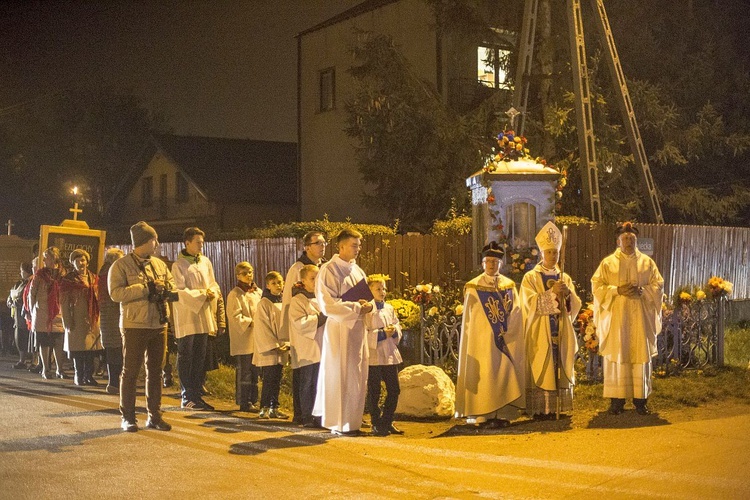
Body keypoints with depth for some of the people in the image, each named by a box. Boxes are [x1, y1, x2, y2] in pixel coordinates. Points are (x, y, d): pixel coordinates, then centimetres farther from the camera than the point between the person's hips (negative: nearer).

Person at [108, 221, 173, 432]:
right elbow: (116, 293, -16)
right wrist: (145, 289, -19)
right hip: (134, 326, -5)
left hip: (159, 325, 6)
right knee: (130, 372, 1)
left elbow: (172, 286, 17)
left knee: (155, 372, 10)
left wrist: (163, 289, -6)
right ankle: (128, 417, 10)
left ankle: (155, 415, 19)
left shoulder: (159, 264, 13)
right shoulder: (121, 265, -5)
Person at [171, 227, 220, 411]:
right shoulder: (178, 265, -9)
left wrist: (212, 292, -7)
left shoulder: (206, 262, 9)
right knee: (186, 358, -1)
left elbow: (213, 284, 15)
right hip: (186, 316, -6)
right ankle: (187, 398, 4)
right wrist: (202, 294, -16)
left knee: (200, 358, 10)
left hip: (204, 316, 6)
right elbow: (180, 291, -14)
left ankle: (197, 395, 17)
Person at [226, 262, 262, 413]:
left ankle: (253, 400, 19)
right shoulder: (235, 294, -6)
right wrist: (251, 323, -20)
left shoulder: (258, 292, 16)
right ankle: (244, 402, 1)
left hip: (256, 339, 7)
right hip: (243, 340, -7)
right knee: (244, 371, -4)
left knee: (255, 371, 11)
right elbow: (235, 317, -13)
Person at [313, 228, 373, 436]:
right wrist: (356, 307, -18)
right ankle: (340, 423, 5)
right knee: (341, 376, -3)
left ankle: (353, 420, 19)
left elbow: (366, 295, 20)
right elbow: (328, 304, -18)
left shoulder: (357, 270, 14)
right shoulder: (329, 270, -11)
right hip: (340, 329, -8)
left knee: (358, 377, 10)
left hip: (357, 328, 8)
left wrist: (367, 305, -3)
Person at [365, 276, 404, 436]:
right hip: (373, 356, -6)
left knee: (394, 390, 9)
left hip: (390, 355, 6)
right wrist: (382, 334, -19)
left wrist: (394, 330, -5)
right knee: (374, 393, 2)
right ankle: (377, 424, 13)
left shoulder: (389, 308, 14)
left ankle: (387, 422, 22)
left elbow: (398, 326, 17)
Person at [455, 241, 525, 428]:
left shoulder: (509, 286, 11)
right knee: (485, 376, -6)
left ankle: (503, 414, 5)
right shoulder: (473, 287, 2)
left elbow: (516, 313, 6)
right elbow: (468, 318, 0)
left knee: (505, 373, 1)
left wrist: (505, 331, -7)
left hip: (507, 340, 3)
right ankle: (484, 416, -4)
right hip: (483, 340, -3)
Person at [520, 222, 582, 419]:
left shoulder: (565, 278, 13)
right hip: (540, 334, -4)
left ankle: (553, 409, 8)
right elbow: (531, 303, -13)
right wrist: (552, 292, -21)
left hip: (560, 334, 4)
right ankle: (539, 410, -3)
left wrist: (568, 293, -15)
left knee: (559, 371, 3)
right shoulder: (531, 277, 0)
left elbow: (575, 306, 5)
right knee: (540, 371, -6)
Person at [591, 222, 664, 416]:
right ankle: (617, 400, 2)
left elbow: (658, 285, 7)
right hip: (616, 317, -1)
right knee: (617, 357, -2)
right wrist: (617, 290, -14)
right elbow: (597, 286, 0)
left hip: (640, 318, 1)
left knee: (641, 356, 1)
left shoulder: (647, 262, 10)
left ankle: (640, 399, 8)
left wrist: (642, 290, -11)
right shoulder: (608, 263, 5)